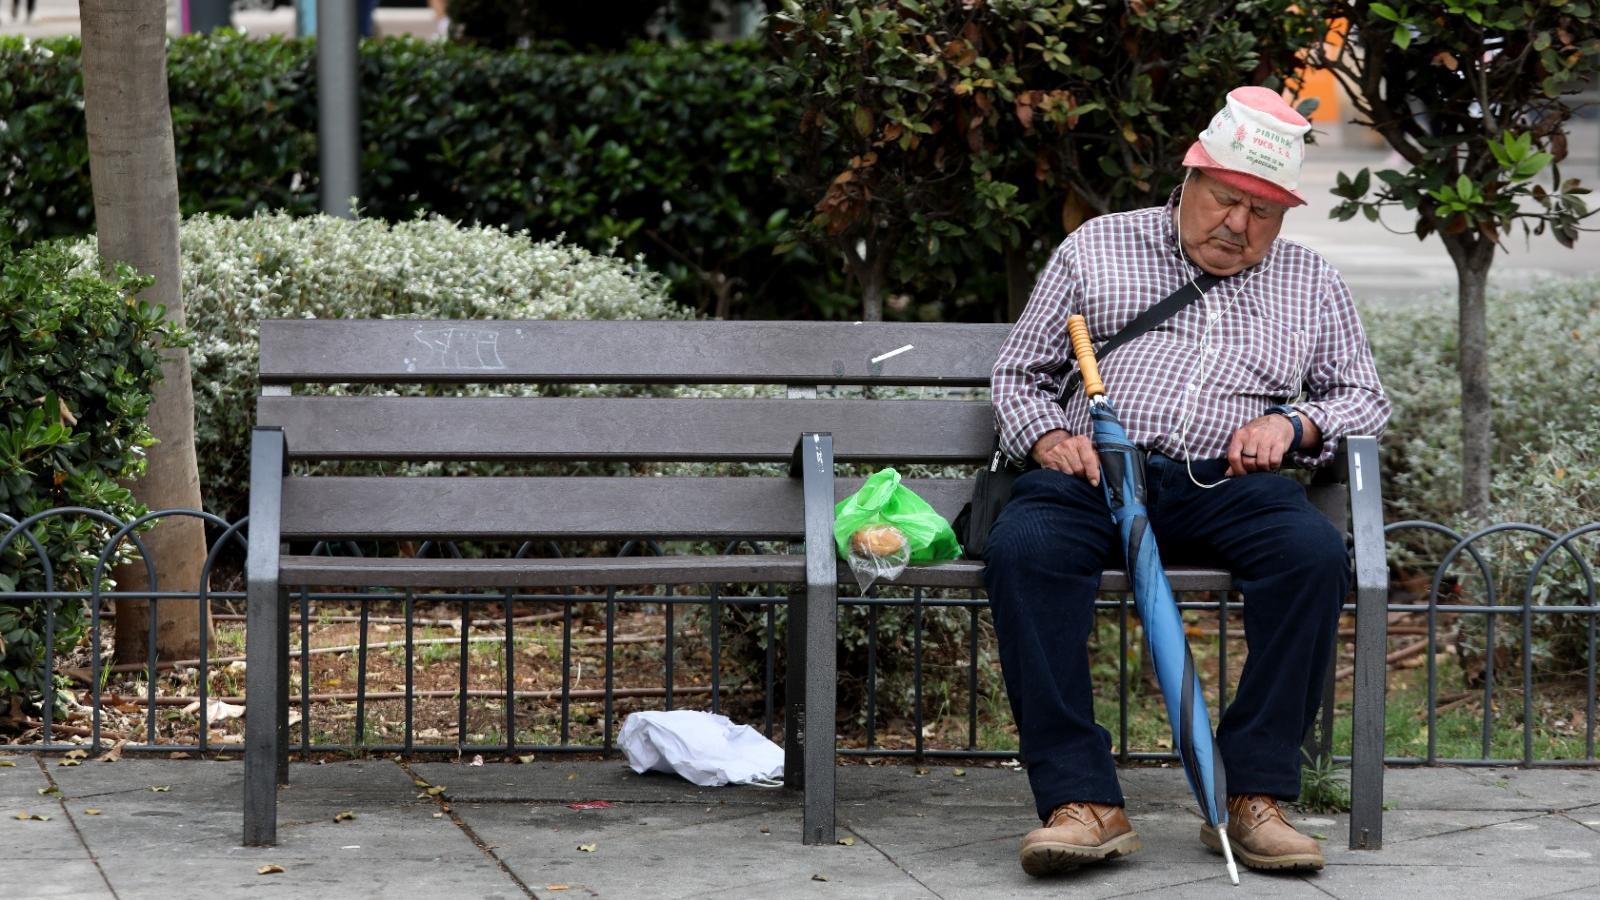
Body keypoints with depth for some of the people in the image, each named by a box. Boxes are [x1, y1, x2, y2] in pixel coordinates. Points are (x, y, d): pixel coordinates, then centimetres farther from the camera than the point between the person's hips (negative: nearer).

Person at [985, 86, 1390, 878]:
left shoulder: (1310, 282, 23)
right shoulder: (1096, 248, 19)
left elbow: (1364, 398, 23)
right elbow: (1018, 373, 20)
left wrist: (1293, 423, 1)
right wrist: (1048, 435, -3)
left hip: (1228, 482, 1)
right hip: (1094, 472, -1)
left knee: (1314, 553, -33)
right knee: (1022, 549, -35)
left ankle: (1255, 795, -28)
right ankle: (1083, 802, -36)